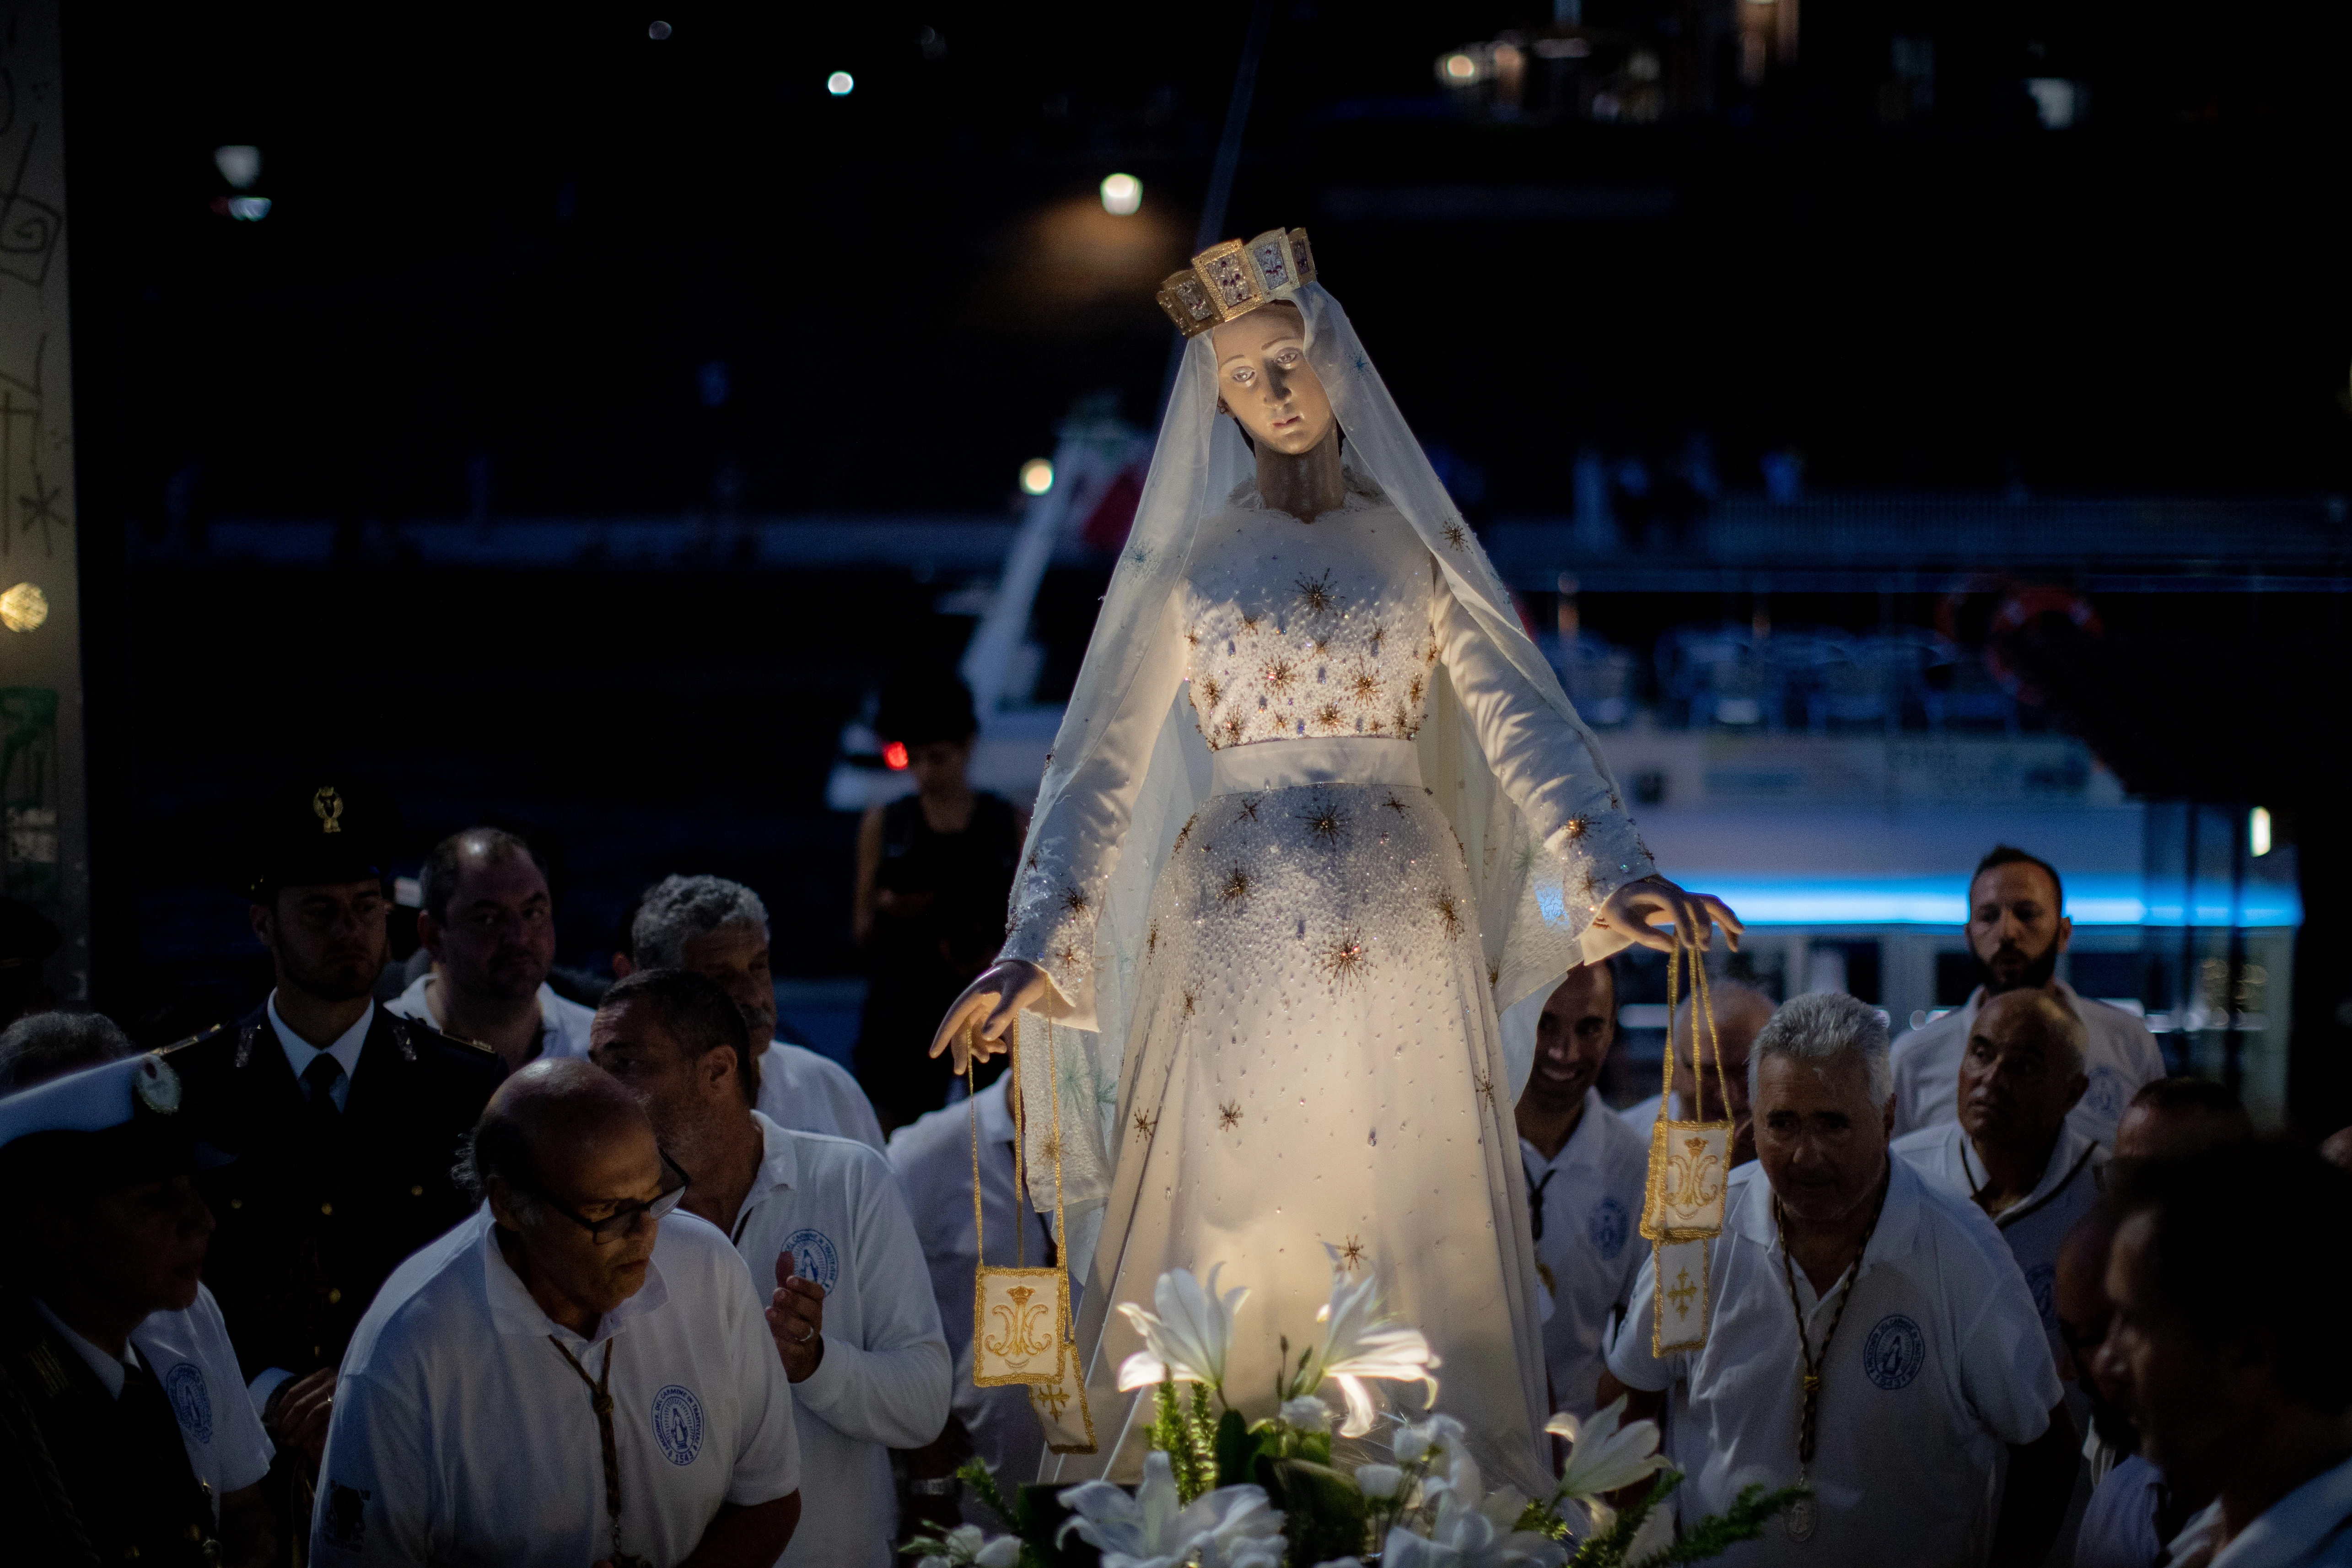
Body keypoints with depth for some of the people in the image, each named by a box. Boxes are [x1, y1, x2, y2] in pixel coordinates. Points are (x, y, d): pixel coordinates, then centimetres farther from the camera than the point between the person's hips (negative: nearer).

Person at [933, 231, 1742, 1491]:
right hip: (1234, 931, 0)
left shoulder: (1415, 541, 8)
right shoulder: (1185, 555, 8)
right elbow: (1101, 766, 4)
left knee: (1407, 1220, 1)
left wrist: (1617, 872, -15)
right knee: (1226, 1222, 0)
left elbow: (1523, 718, -1)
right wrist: (1036, 947, -7)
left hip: (1398, 927, 0)